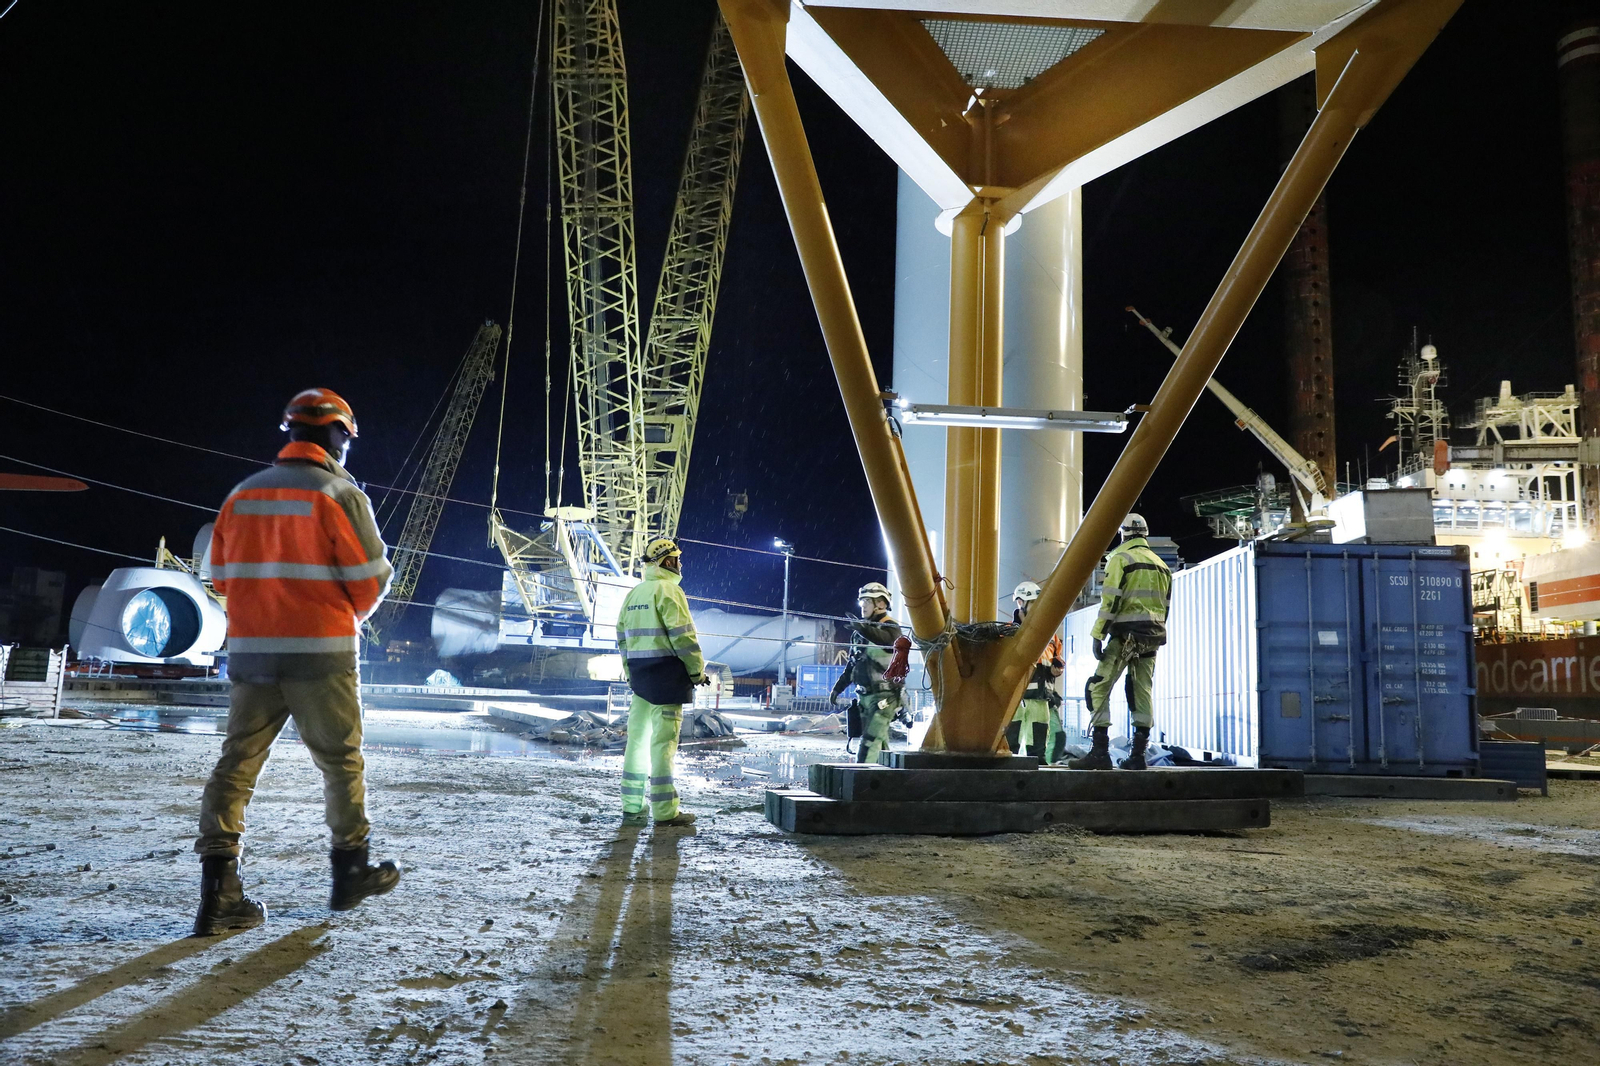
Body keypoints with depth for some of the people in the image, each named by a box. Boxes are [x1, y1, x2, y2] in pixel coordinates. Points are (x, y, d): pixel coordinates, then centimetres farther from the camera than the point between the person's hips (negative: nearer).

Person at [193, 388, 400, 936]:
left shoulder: (242, 494, 8)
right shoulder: (340, 494, -8)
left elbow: (223, 576, 11)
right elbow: (371, 577, -7)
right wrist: (354, 616, 15)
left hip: (250, 650, 4)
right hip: (322, 652, -4)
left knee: (237, 762, 6)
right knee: (340, 760, 11)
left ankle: (217, 889, -1)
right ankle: (350, 869, 22)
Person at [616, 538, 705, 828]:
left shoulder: (633, 594, 14)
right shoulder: (668, 589, -10)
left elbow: (622, 637, 16)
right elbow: (683, 636, -14)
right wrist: (698, 671, -6)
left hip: (638, 673, 8)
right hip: (667, 673, -8)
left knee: (637, 738, 10)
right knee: (663, 741, -6)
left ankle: (631, 807, 14)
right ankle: (665, 811, -3)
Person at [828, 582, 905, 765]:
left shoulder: (890, 627, -8)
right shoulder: (860, 631, 15)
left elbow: (886, 639, -34)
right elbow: (851, 664, 21)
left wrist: (862, 628, -48)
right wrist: (837, 687, 16)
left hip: (884, 696, -8)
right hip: (865, 695, 8)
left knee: (870, 741, -15)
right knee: (880, 743, 11)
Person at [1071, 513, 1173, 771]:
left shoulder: (1120, 559, -3)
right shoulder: (1161, 564, 19)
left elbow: (1110, 600, -13)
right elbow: (1165, 606, 19)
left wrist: (1098, 636, -13)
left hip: (1126, 633, -7)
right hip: (1153, 636, 7)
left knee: (1098, 688, -5)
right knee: (1142, 691, 9)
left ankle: (1100, 752, -13)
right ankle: (1138, 754, 7)